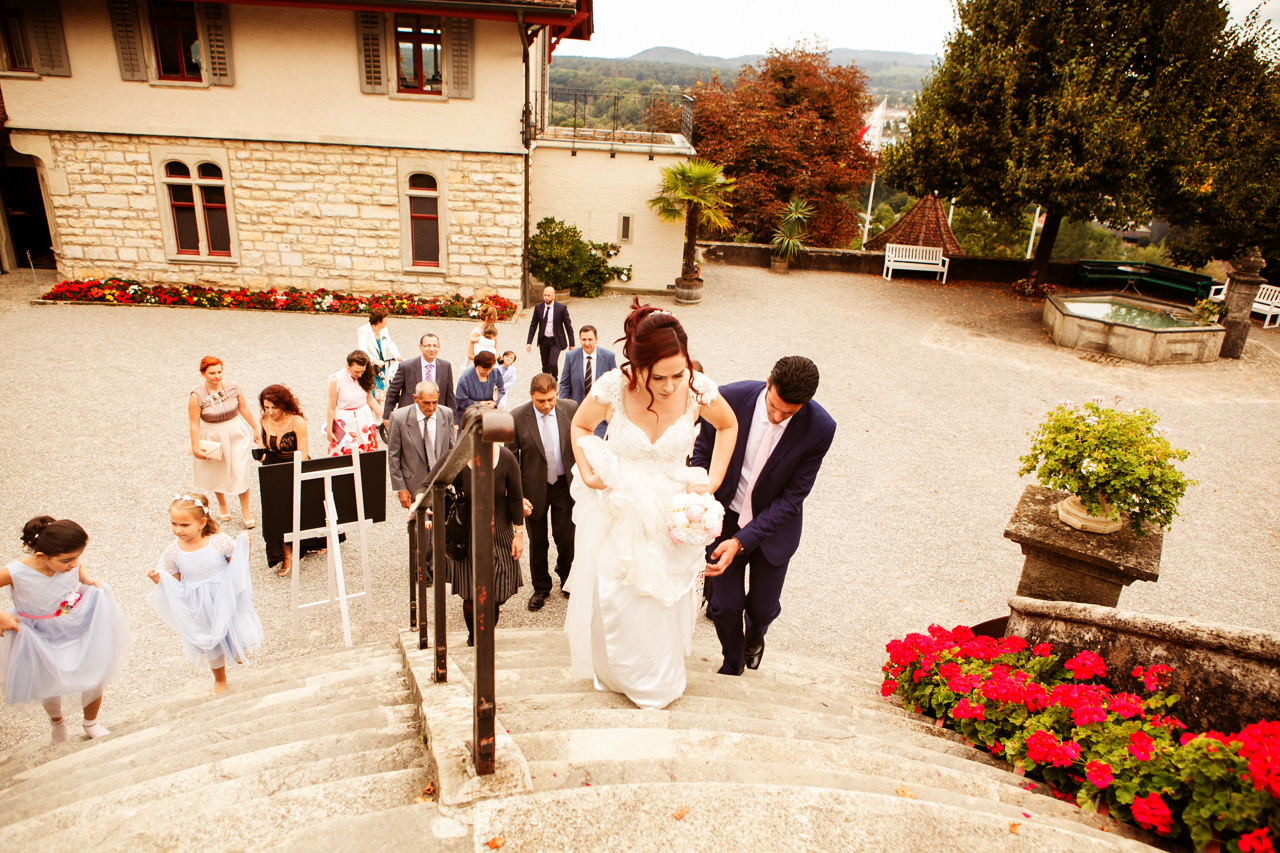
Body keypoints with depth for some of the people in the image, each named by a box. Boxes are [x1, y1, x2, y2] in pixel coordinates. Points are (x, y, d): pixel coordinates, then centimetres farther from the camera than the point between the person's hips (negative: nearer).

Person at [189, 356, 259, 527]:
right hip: (213, 439, -1)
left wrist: (254, 429, 11)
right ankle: (222, 505, 44)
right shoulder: (196, 397, -17)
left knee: (241, 473, -1)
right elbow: (194, 424, -12)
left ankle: (245, 511, 16)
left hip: (236, 434, 1)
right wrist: (195, 448, -10)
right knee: (216, 474, 17)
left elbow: (243, 408, 3)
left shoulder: (233, 387, -10)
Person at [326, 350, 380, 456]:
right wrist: (329, 430, -4)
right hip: (345, 422, -4)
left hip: (365, 420, 4)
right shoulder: (336, 380, -15)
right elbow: (331, 408, -9)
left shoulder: (364, 378, -3)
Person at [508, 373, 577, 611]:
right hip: (534, 488, -1)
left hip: (565, 485, 1)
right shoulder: (517, 417, -14)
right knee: (537, 542, 13)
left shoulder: (571, 409, -10)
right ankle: (541, 588, 35)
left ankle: (566, 579, 35)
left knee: (566, 539, 5)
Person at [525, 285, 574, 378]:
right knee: (545, 366, 10)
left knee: (553, 364, -17)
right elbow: (533, 325, 6)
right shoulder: (538, 307, -1)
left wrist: (571, 344, -2)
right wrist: (529, 342, 1)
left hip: (556, 340, -3)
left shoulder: (562, 308, -10)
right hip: (543, 340, 4)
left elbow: (568, 326, -3)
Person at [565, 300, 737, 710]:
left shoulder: (697, 388, -23)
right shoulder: (612, 387, -25)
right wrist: (586, 471, -17)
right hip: (618, 507, 0)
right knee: (614, 598, 13)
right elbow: (580, 426, -1)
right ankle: (618, 674, 45)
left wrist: (714, 480, -7)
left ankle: (660, 683, 46)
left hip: (669, 512, 1)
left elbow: (727, 425, 1)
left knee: (661, 600, 17)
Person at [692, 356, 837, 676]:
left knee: (763, 608, 14)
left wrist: (741, 541, -25)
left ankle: (754, 636, 55)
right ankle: (732, 666, 39)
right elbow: (703, 451, -5)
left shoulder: (820, 428, -24)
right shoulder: (730, 398, -24)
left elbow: (792, 498, -19)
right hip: (725, 516, 0)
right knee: (725, 606, 6)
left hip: (774, 524, 0)